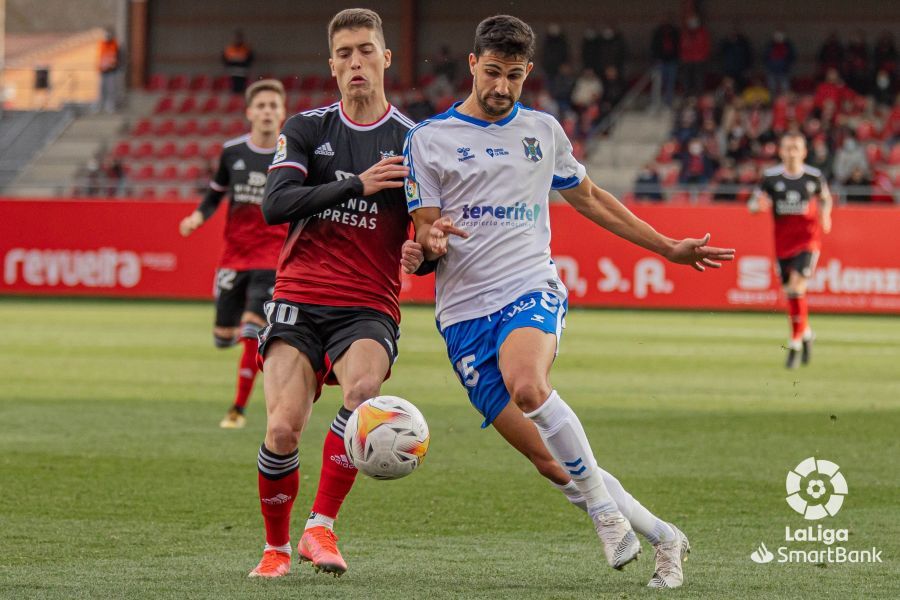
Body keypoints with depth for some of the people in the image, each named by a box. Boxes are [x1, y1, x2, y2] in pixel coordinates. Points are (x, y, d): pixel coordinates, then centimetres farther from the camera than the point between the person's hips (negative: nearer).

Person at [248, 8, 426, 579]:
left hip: (369, 309, -1)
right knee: (284, 429, -15)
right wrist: (357, 184, -18)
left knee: (363, 389, -33)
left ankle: (321, 528, -23)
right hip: (299, 299, 1)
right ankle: (276, 547, 10)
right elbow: (275, 205, -8)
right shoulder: (307, 129, 8)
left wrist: (423, 252, -16)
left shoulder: (414, 142, 6)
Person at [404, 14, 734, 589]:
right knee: (549, 461, -8)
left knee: (526, 385, -36)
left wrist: (669, 248, 28)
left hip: (531, 290, 0)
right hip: (465, 311, 0)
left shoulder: (542, 130, 13)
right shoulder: (429, 138, 6)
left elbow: (588, 197, 27)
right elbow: (424, 232, 5)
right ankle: (661, 537, 6)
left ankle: (603, 506, -21)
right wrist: (432, 240, -21)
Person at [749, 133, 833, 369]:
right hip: (783, 241, 3)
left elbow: (825, 199, 15)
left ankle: (795, 344, -11)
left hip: (808, 239, -3)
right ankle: (806, 334, 36)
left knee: (796, 287, -18)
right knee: (790, 293, 9)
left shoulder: (814, 176, -3)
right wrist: (758, 205, -20)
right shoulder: (771, 177, -2)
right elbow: (753, 204, 3)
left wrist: (825, 215, -5)